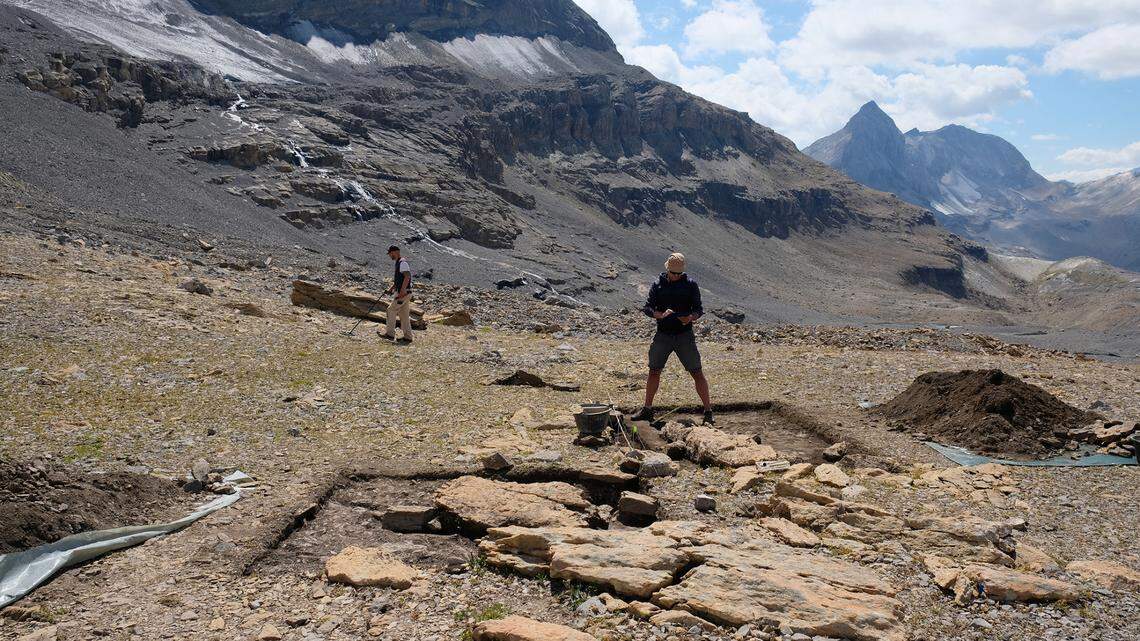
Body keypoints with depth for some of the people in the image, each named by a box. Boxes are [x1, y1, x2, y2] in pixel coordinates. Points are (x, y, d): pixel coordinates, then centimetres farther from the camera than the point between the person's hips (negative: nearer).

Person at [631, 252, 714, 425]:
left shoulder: (690, 284, -1)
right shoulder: (658, 284, 3)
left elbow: (698, 309, -1)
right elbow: (648, 308, -1)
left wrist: (690, 317, -24)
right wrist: (661, 315, -22)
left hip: (685, 335, -2)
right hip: (663, 335, 2)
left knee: (697, 373, -4)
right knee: (654, 371, 8)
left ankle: (708, 411, 3)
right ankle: (647, 409, 21)